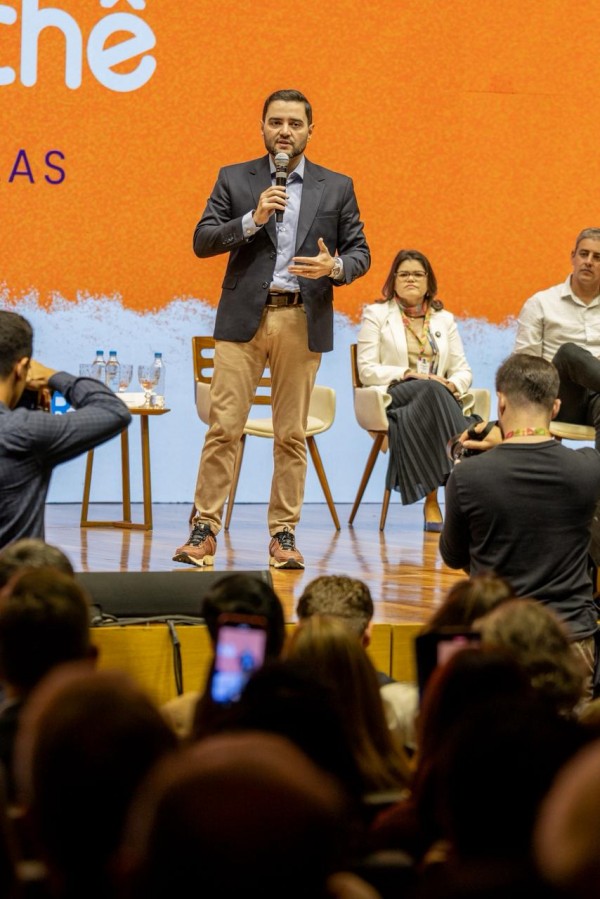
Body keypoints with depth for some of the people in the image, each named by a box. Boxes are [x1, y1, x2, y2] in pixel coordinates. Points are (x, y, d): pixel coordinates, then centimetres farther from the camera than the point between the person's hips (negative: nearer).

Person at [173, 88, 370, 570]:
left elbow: (360, 252, 9)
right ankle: (204, 530, 0)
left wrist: (335, 267, -13)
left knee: (292, 434, 3)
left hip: (303, 320, 1)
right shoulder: (234, 180, 8)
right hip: (244, 317, -1)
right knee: (224, 427, -5)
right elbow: (203, 241, 1)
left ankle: (284, 534, 9)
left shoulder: (337, 187, 10)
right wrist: (252, 219, -13)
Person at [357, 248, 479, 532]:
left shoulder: (444, 319, 23)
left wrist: (452, 385, -8)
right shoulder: (376, 314, 13)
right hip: (394, 397, -3)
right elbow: (367, 370, 2)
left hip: (439, 397, 3)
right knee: (431, 390, -37)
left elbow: (463, 370, 16)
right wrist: (406, 374, -13)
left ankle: (432, 501, -42)